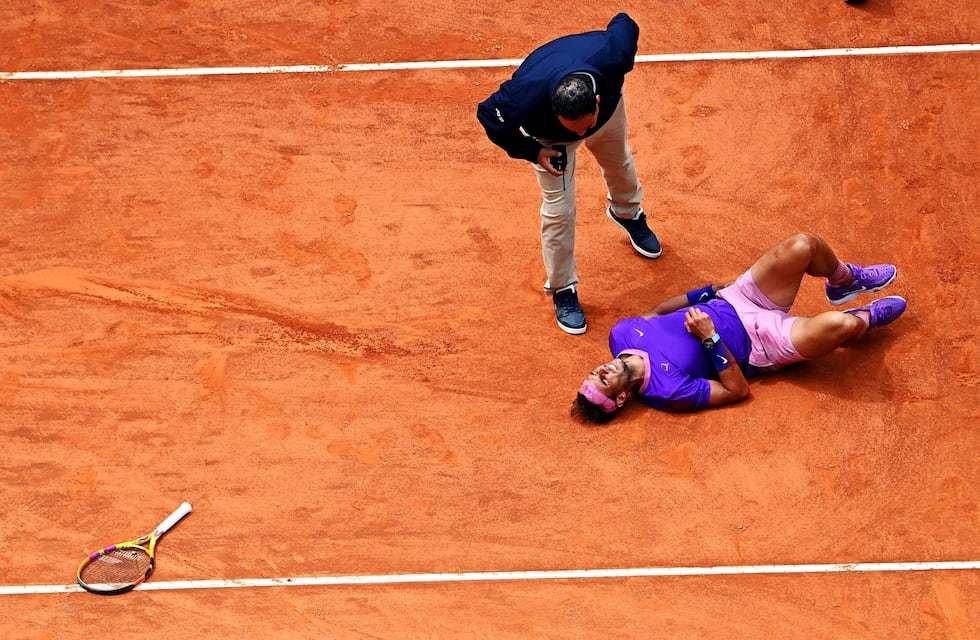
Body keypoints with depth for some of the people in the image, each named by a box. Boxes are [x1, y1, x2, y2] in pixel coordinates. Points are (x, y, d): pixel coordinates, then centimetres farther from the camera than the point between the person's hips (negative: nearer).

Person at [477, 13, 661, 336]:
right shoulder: (526, 95, -48)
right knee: (558, 209, -2)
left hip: (609, 104, 3)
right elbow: (488, 116, -25)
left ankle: (627, 212, 63)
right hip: (548, 134, -3)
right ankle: (563, 290, 20)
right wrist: (532, 152, -25)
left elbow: (625, 24, -20)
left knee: (620, 163, 28)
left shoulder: (612, 54, -46)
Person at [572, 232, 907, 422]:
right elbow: (737, 390, -21)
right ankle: (867, 318, 10)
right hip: (759, 344, -6)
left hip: (732, 302, 6)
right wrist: (710, 337, -30)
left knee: (803, 245, -15)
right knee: (839, 325, -31)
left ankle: (845, 281, 21)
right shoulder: (668, 393, -28)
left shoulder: (622, 334, -11)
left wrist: (708, 291, 9)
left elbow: (655, 312, 11)